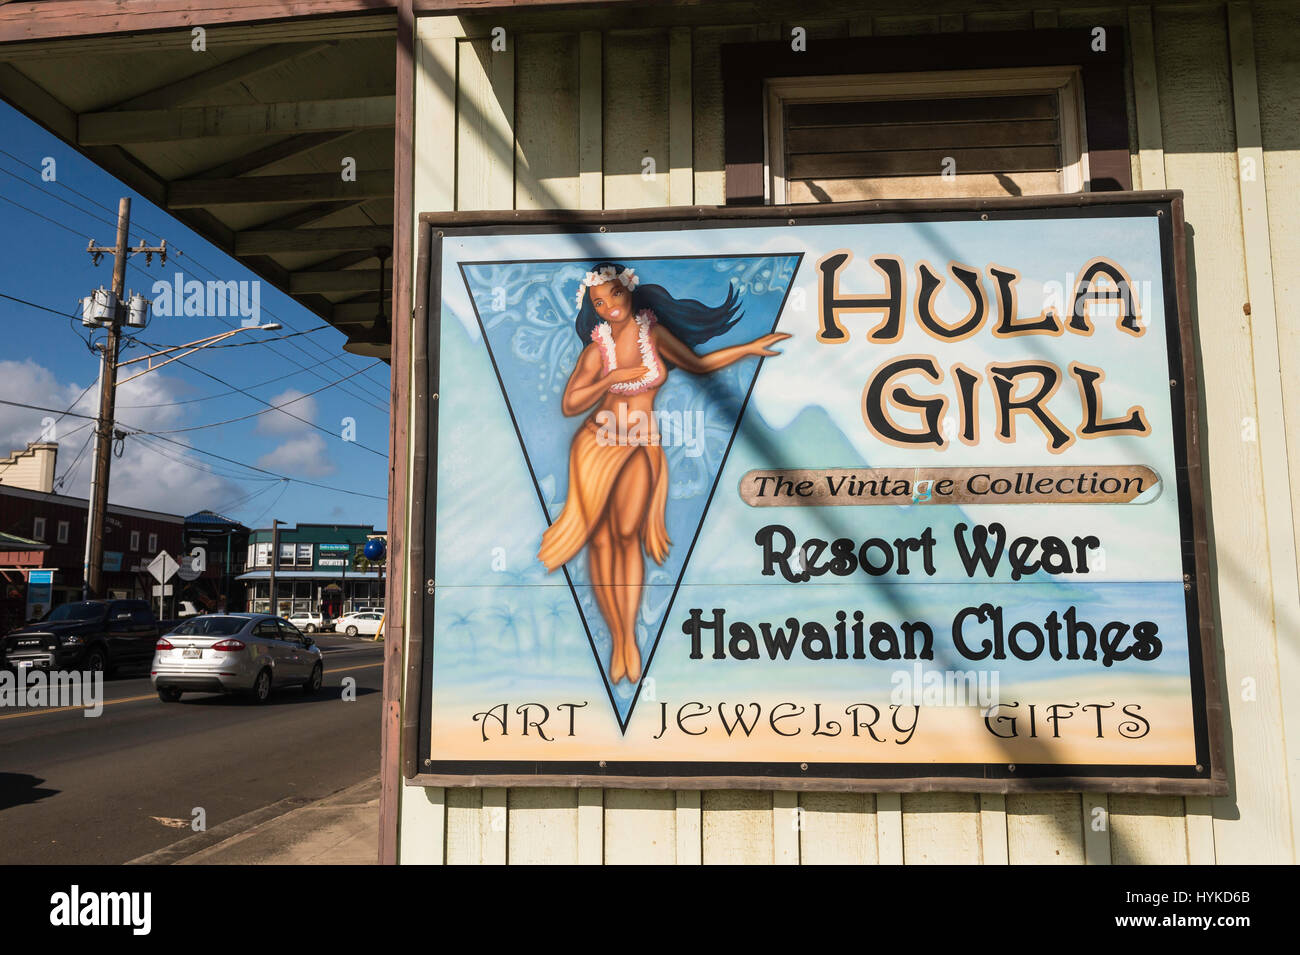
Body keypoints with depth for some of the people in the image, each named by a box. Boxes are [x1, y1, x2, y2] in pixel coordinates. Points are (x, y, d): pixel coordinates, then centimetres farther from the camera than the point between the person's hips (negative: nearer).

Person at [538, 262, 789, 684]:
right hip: (597, 445, -1)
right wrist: (612, 378, -13)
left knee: (627, 535, -11)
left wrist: (751, 347, 9)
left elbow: (697, 364, 12)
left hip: (642, 447, 1)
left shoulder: (655, 334, 2)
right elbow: (569, 406, -4)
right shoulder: (597, 350, -3)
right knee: (600, 538, -4)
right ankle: (617, 637, 6)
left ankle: (630, 637, 0)